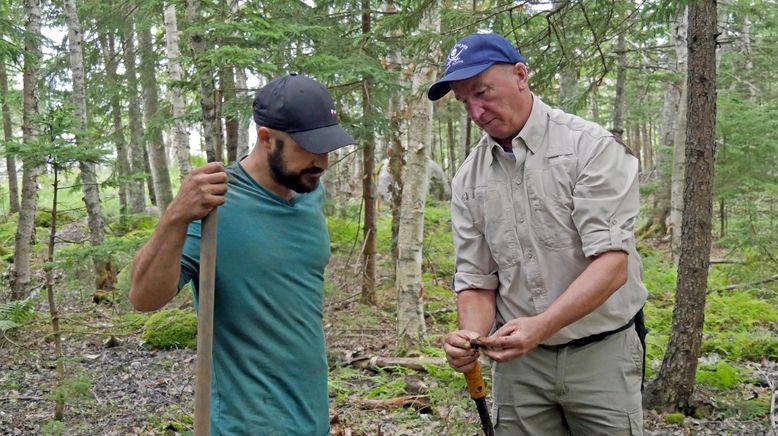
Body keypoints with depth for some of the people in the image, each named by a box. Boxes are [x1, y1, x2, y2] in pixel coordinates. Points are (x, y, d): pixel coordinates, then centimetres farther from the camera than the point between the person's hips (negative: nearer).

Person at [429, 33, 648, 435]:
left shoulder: (591, 147, -11)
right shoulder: (469, 178, 3)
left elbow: (611, 264, -19)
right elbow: (475, 281, 4)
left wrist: (540, 325, -32)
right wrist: (472, 335, -17)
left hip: (599, 352, -3)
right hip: (518, 357, 4)